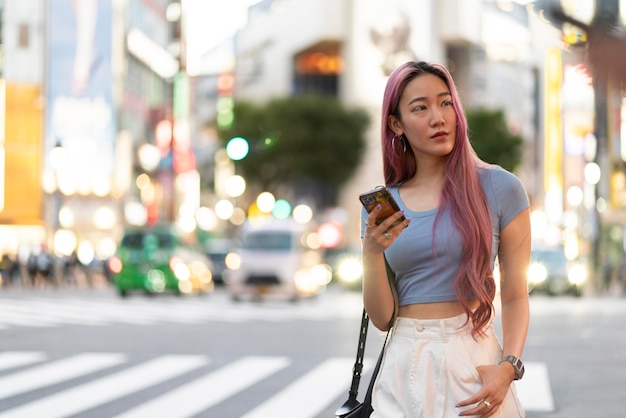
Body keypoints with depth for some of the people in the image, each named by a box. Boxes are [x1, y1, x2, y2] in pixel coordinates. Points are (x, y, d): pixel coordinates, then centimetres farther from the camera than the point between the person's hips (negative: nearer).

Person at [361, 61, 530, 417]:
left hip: (473, 361, -3)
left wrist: (509, 367, -18)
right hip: (404, 365, 3)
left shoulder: (498, 187, -4)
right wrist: (372, 253, -14)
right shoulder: (380, 206, 5)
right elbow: (382, 318, 2)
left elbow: (515, 297, -2)